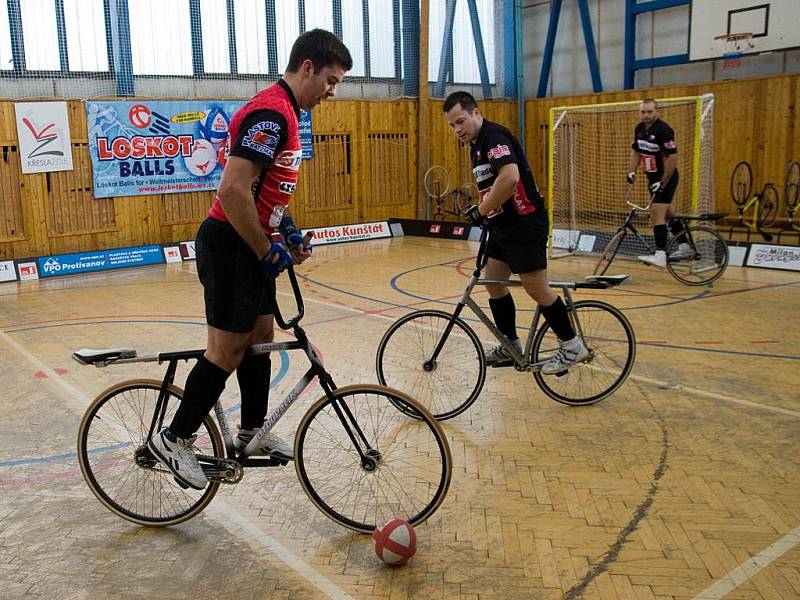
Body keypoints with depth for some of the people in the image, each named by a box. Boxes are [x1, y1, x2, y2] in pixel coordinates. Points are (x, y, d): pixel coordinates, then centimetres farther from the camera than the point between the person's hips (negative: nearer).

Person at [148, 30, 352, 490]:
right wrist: (268, 252, -18)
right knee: (228, 350, -3)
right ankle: (175, 439, 12)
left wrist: (287, 232, 13)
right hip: (231, 247, -10)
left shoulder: (283, 112, 13)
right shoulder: (271, 113, -20)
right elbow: (233, 190, -28)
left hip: (252, 246, 10)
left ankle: (252, 431, 31)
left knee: (260, 336, 16)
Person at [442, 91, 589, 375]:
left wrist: (481, 211, -22)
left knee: (536, 288, -4)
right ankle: (510, 345, 24)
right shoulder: (477, 144, 15)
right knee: (493, 283, 11)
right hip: (503, 225, 10)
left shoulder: (494, 136, -16)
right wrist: (484, 213, 11)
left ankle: (572, 345, 10)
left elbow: (510, 177, -31)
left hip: (525, 223, -10)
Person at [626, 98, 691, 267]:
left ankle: (660, 255, -15)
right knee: (667, 213, 18)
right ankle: (684, 247, 31)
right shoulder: (639, 128, 4)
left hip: (666, 178, -9)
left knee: (657, 215, -15)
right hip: (653, 178, 9)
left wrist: (663, 183, -22)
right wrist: (632, 171, 5)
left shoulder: (663, 130, -20)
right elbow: (635, 151, 17)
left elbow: (673, 157, -22)